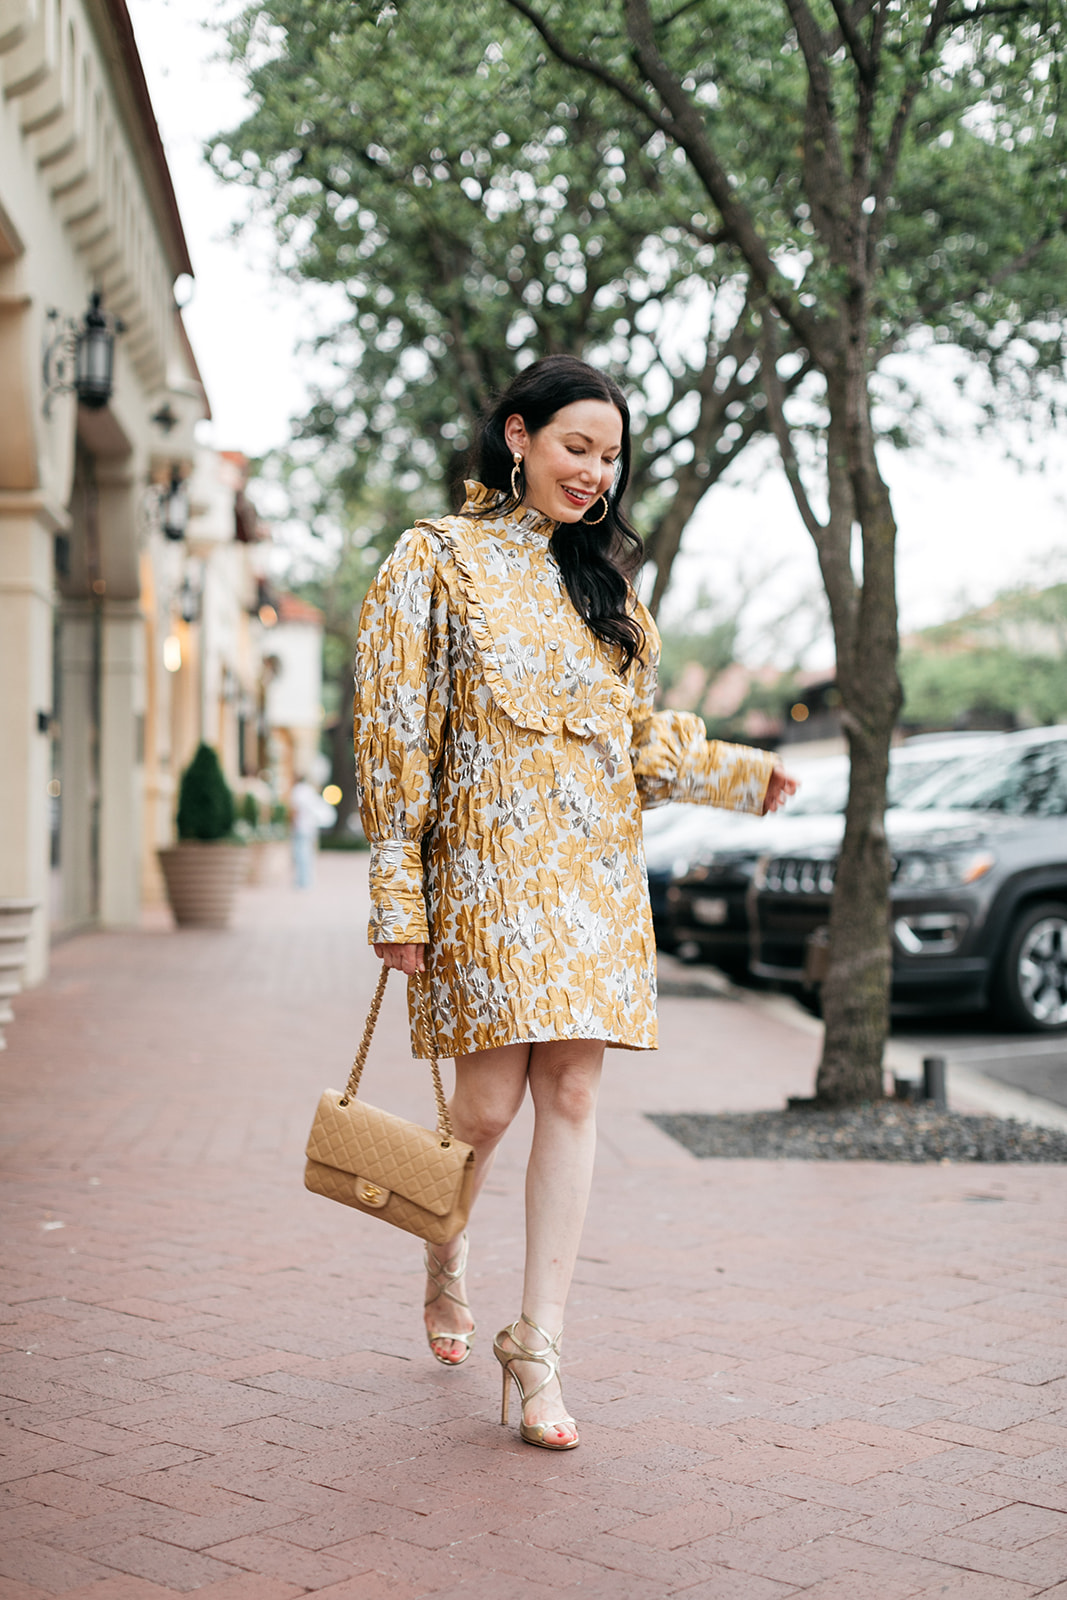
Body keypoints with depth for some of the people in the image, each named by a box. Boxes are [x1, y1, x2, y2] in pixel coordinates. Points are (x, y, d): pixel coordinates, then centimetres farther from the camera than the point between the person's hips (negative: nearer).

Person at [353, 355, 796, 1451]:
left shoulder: (602, 577, 18)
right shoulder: (435, 561, 1)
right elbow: (395, 733, -4)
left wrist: (740, 773, 4)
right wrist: (398, 892, -9)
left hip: (596, 866, 5)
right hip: (488, 859, -5)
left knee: (570, 1095, -1)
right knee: (489, 1100, -6)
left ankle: (537, 1348, 7)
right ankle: (446, 1254, 28)